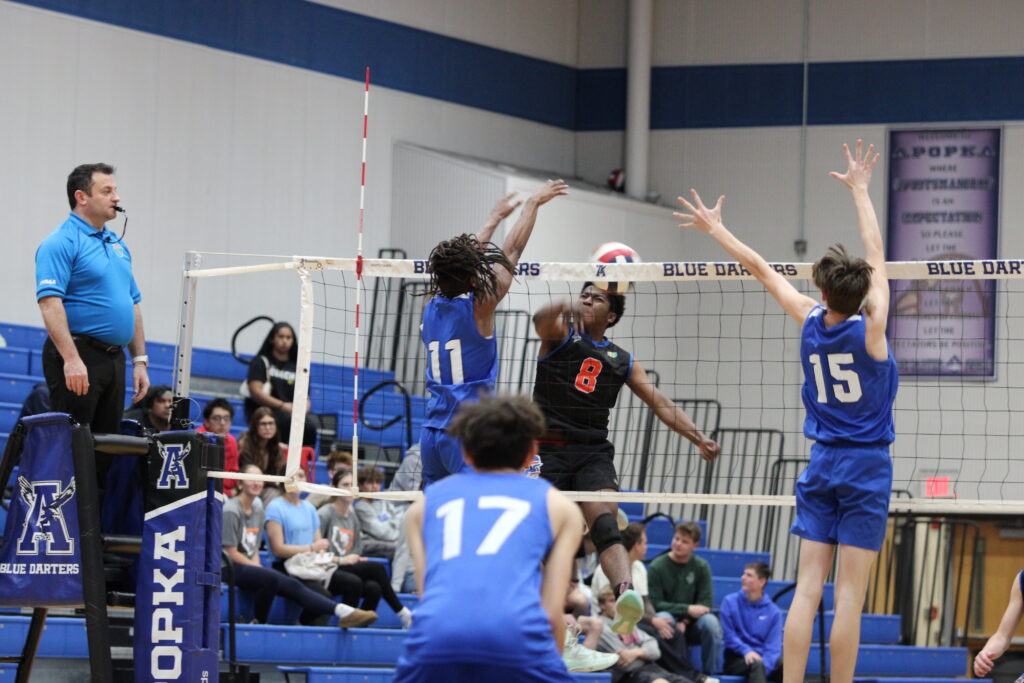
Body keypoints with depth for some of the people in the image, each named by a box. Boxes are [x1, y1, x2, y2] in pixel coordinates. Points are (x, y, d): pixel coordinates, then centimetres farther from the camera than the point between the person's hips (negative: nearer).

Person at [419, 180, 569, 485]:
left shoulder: (431, 305, 7)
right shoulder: (478, 307, -9)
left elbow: (464, 259, 23)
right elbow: (512, 251, 2)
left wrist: (496, 216, 37)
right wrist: (533, 203, 15)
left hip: (431, 435, 7)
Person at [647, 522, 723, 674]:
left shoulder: (701, 567, -1)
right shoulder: (657, 567, -7)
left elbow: (705, 604, -5)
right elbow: (655, 604, -10)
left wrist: (684, 622, -20)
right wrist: (687, 609, -18)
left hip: (690, 622, 2)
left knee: (710, 622, -30)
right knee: (664, 618, -35)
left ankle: (713, 674, -18)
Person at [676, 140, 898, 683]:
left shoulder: (810, 321, -4)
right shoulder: (869, 328, -13)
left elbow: (760, 268, 9)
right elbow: (876, 257, -2)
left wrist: (717, 231, 21)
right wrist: (860, 190, 10)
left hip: (822, 464, 4)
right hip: (867, 467, -4)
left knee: (808, 588, 0)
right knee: (849, 596, -5)